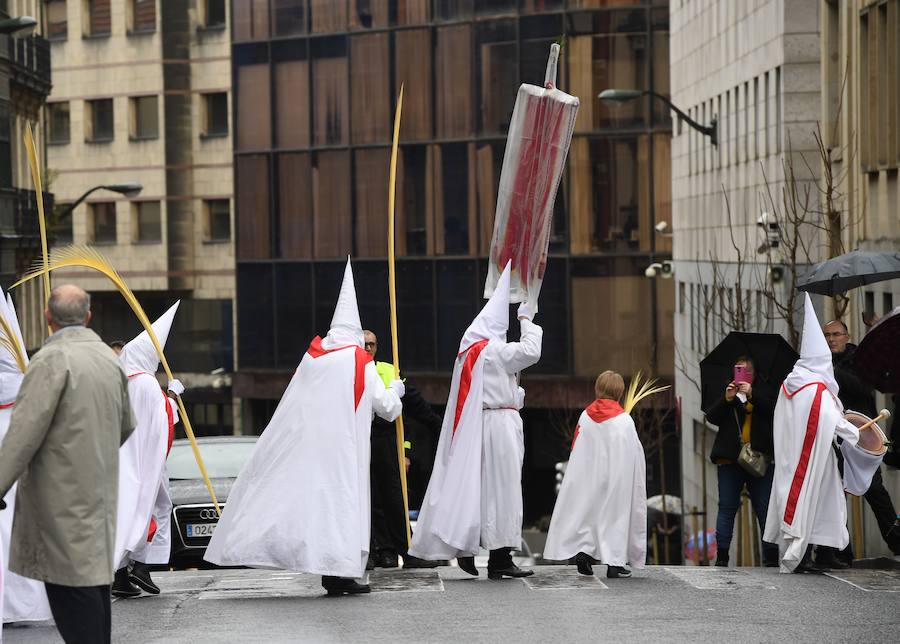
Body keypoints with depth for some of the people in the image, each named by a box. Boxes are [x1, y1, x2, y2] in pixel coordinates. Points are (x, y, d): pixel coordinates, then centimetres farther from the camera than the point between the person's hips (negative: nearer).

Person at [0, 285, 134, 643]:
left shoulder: (52, 359, -15)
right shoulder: (109, 359, 9)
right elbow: (126, 425, 20)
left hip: (63, 493, -8)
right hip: (100, 489, 8)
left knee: (71, 582, -7)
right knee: (93, 571, 12)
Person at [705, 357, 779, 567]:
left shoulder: (762, 394, 13)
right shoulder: (726, 394, 15)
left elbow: (773, 410, -6)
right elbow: (711, 417, 1)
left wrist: (751, 394, -17)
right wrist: (726, 399, -14)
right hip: (730, 461, 1)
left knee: (765, 508, -2)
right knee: (727, 507, -1)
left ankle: (771, 555, -1)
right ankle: (721, 555, 0)